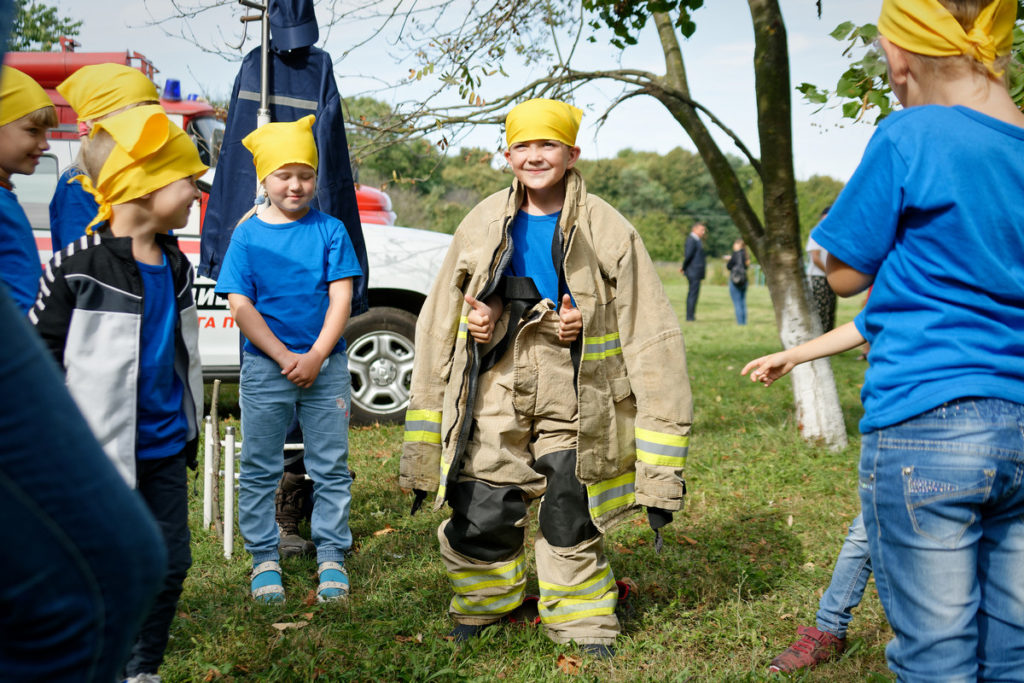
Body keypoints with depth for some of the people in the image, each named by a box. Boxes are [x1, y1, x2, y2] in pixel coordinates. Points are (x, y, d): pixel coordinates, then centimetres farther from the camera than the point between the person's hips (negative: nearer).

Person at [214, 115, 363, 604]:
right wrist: (285, 358, -12)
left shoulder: (330, 231, 2)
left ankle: (332, 556, 17)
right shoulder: (247, 235, 1)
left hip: (325, 367, 0)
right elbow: (240, 306, -4)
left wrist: (315, 357, -13)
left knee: (331, 467, 5)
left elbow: (341, 298, -3)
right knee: (259, 469, 6)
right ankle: (264, 559, 19)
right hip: (265, 367, 0)